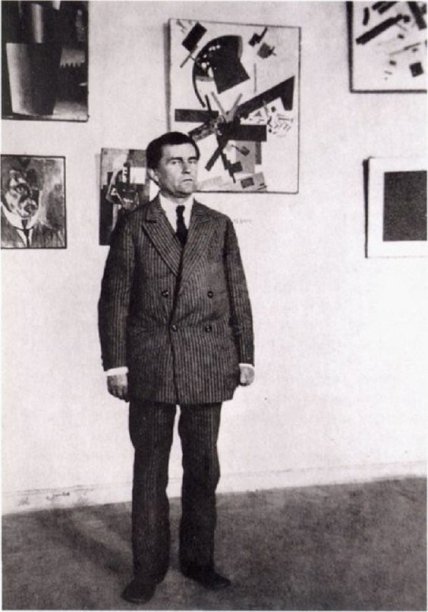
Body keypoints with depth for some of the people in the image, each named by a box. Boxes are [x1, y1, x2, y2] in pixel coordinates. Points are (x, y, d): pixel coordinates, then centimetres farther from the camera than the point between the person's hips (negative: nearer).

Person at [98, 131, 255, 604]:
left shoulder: (219, 226, 8)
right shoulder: (133, 226, 2)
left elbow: (237, 294, 8)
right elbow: (114, 299, 0)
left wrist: (245, 355, 5)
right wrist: (115, 363, -6)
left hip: (209, 366, 2)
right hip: (149, 365, -2)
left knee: (203, 468, 12)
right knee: (149, 471, 9)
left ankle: (198, 559, 31)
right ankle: (149, 567, 25)